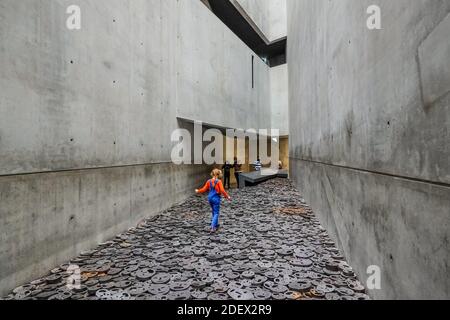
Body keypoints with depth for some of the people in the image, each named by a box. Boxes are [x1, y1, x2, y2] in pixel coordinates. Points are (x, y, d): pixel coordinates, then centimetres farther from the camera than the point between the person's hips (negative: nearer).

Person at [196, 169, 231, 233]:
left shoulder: (209, 181, 0)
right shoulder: (219, 181, -12)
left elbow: (204, 189, 5)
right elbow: (222, 190, -18)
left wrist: (198, 191, 22)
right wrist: (227, 196, -9)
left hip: (210, 198, 5)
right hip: (216, 198, -5)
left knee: (214, 212, 21)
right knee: (216, 213, 2)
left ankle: (216, 225, 33)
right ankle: (213, 227, -9)